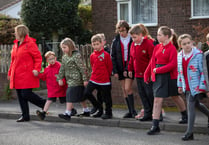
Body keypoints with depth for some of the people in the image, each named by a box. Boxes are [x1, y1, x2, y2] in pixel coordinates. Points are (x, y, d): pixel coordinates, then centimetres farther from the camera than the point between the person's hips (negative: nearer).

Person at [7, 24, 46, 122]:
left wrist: (36, 69, -20)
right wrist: (10, 72, 20)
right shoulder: (15, 45, 15)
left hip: (27, 75, -8)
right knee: (20, 96, 7)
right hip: (17, 76, 8)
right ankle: (25, 116, 15)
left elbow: (38, 57, -9)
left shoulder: (30, 44, -8)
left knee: (26, 94, -12)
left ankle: (44, 104, 10)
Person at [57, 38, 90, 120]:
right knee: (80, 96, 15)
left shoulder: (76, 55, -13)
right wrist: (60, 78, 12)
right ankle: (86, 111, 25)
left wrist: (85, 79, -15)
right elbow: (62, 69, 19)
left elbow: (82, 68, -14)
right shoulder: (64, 57, 12)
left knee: (70, 95, -11)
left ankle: (67, 113, -11)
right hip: (70, 80, 8)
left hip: (75, 80, -8)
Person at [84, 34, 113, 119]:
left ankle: (108, 113, 20)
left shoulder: (106, 55, -10)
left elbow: (110, 67, -4)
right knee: (87, 93, -5)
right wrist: (95, 74, 13)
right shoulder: (92, 56, 5)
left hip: (104, 80, -5)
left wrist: (106, 76, 6)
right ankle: (99, 108, 11)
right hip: (94, 79, 5)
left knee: (106, 97, 2)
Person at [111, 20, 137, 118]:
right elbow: (113, 57, 6)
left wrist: (128, 69, -10)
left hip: (130, 68, -4)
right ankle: (130, 111, 15)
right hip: (120, 68, 4)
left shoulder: (132, 40, -4)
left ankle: (133, 110, -4)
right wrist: (115, 71, -1)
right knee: (124, 90, 7)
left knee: (127, 88, -13)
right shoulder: (116, 41, 6)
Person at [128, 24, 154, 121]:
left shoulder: (148, 44, -13)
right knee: (142, 95, 9)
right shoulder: (133, 45, 9)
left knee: (150, 94, -4)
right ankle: (147, 114, 15)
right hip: (138, 74, 7)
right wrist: (130, 69, 18)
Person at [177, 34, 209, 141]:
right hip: (186, 87, 7)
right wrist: (180, 85, 17)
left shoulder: (198, 54, -12)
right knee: (196, 104, 20)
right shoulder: (180, 56, 7)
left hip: (195, 86, -7)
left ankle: (189, 132, -5)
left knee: (191, 106, -8)